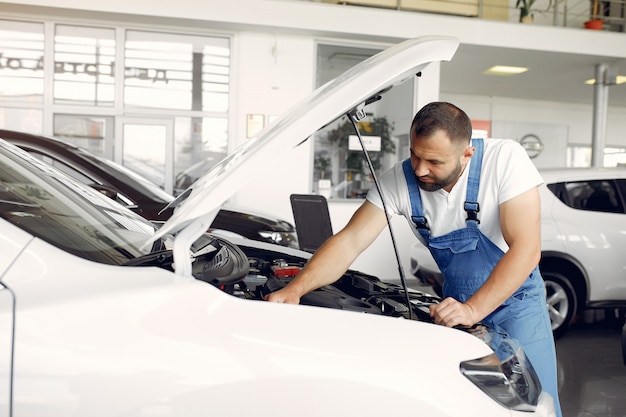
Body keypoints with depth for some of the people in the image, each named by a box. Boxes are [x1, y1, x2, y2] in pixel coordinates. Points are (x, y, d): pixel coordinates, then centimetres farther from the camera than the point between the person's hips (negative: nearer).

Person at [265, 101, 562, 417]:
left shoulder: (505, 158, -24)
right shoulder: (400, 181, -17)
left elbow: (526, 248, -27)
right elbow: (349, 241, -20)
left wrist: (473, 309, -36)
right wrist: (295, 289, -34)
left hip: (515, 297, -2)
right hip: (460, 302, 2)